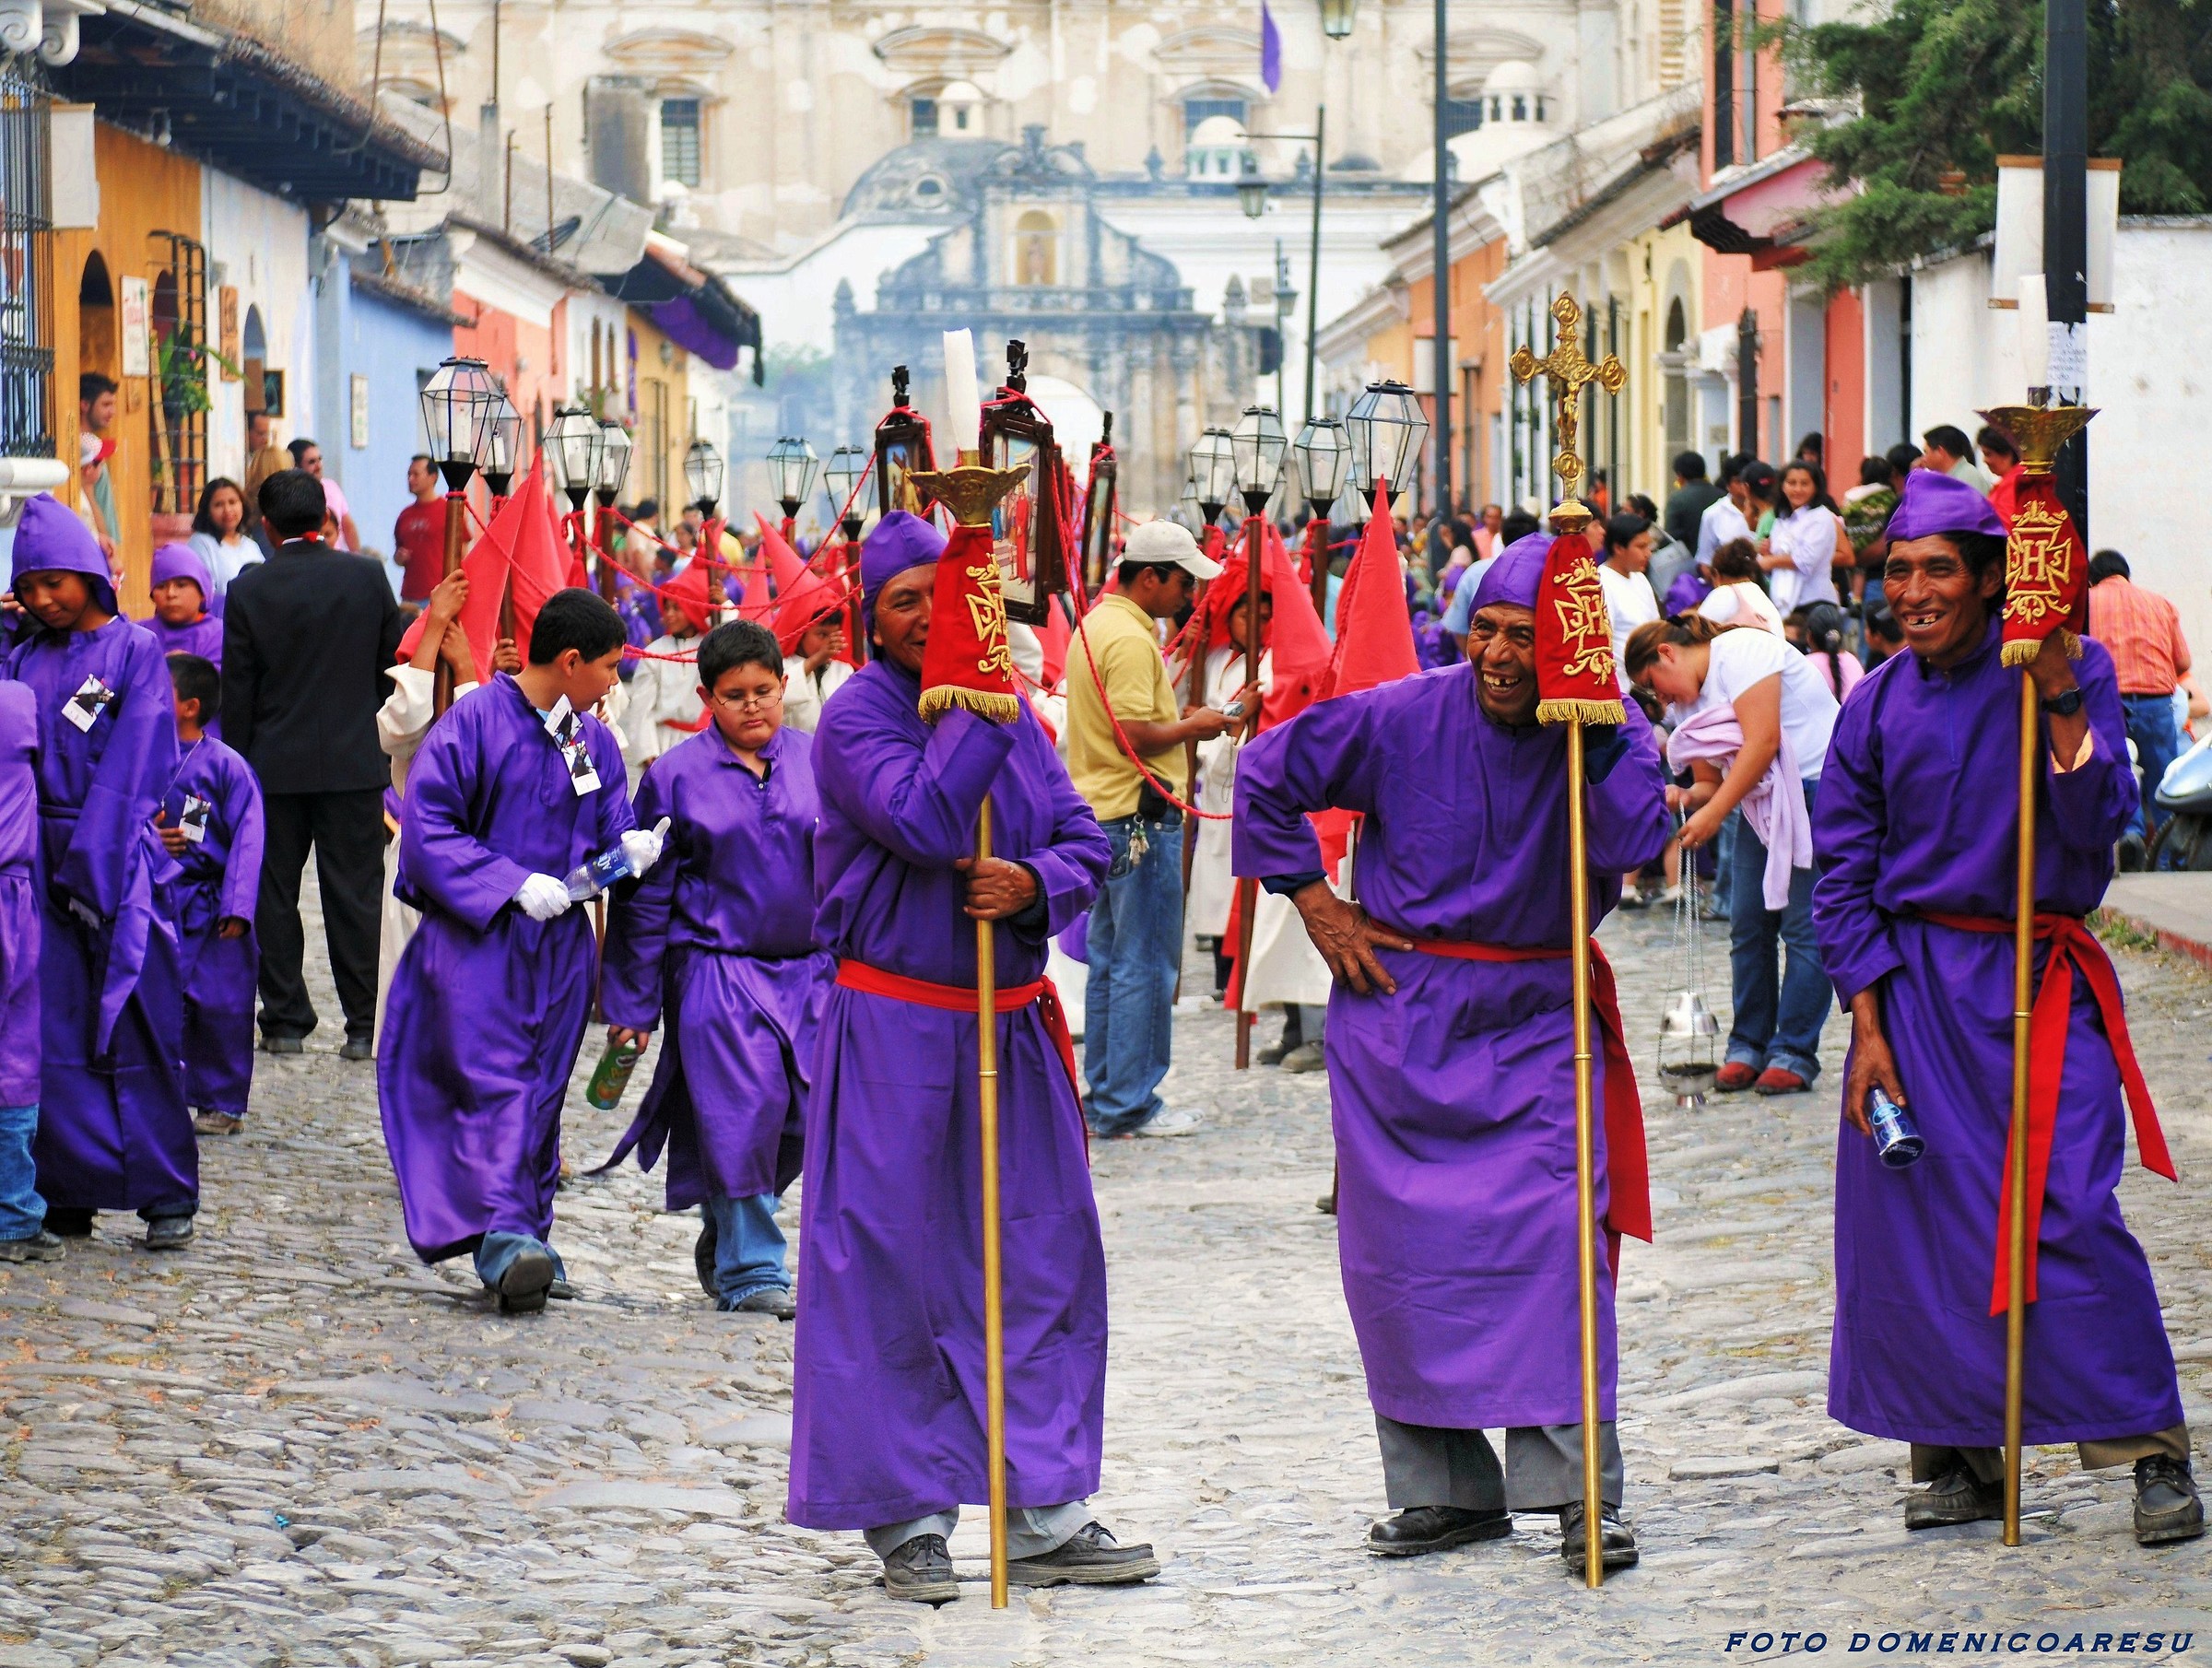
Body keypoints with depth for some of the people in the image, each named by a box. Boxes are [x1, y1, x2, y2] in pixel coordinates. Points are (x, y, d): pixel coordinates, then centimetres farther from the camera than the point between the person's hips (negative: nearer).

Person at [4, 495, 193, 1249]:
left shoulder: (136, 652, -1)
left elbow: (132, 768, -7)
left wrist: (90, 862, -13)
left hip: (119, 860, -4)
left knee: (138, 1028, -4)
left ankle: (167, 1196, 1)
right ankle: (70, 1191, 7)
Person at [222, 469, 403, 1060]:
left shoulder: (248, 590, -7)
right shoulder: (367, 578, -4)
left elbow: (236, 693, -4)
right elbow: (393, 658, 5)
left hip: (275, 766, -1)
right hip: (354, 763, 1)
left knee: (275, 895, 9)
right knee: (353, 894, 4)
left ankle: (286, 1020, 10)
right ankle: (364, 1026, 3)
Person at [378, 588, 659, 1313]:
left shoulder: (595, 741, 10)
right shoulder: (474, 722, -10)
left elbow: (607, 835, 14)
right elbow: (427, 825, -12)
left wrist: (630, 849, -11)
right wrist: (511, 883, -19)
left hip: (559, 941, 6)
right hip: (476, 934, -6)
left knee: (541, 1089, 9)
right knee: (494, 1083, -14)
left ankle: (529, 1235, 17)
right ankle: (503, 1234, -22)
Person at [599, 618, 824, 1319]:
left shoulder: (818, 762, 5)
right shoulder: (676, 776, -1)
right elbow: (646, 896, 4)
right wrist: (632, 1002, 3)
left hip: (809, 969, 3)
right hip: (716, 970, -3)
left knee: (801, 1117, 2)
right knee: (741, 1112, -10)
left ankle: (725, 1236, 26)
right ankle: (750, 1269, 2)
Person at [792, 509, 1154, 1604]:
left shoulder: (1011, 713, 11)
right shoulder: (857, 716, -8)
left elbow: (1084, 840, 8)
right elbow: (924, 825, -24)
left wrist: (1036, 882, -13)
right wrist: (980, 705, -18)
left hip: (1011, 1027, 6)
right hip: (893, 1030, -6)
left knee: (1043, 1258, 7)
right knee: (893, 1267, -3)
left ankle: (1043, 1512, 15)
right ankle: (906, 1518, 6)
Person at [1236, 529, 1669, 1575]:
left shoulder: (1608, 734, -3)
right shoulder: (1403, 720, -5)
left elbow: (1635, 844, -22)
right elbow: (1269, 775, 5)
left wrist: (1593, 729, -23)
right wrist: (1316, 905, 2)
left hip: (1534, 1019, -1)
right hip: (1400, 1011, 1)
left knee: (1552, 1233, -13)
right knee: (1404, 1246, 2)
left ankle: (1577, 1490, -11)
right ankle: (1446, 1488, 12)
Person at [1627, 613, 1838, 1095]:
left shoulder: (1739, 653, -12)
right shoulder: (1690, 703, 14)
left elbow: (1763, 739, -21)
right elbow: (1710, 782, 14)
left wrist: (1714, 811, -20)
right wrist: (1686, 798, -10)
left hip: (1819, 790, -9)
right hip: (1761, 802, 9)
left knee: (1803, 928, -9)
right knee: (1748, 927, 2)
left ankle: (1794, 1054, -6)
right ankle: (1749, 1046, 8)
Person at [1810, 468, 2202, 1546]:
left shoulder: (2072, 675, -4)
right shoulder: (1878, 706, 4)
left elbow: (2098, 820, -15)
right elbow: (1842, 874, 7)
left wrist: (2058, 697, -25)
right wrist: (1868, 1023, 0)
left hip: (2039, 983, -3)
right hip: (1912, 984, 3)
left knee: (2071, 1216, -11)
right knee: (1915, 1220, 2)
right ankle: (1960, 1455, 14)